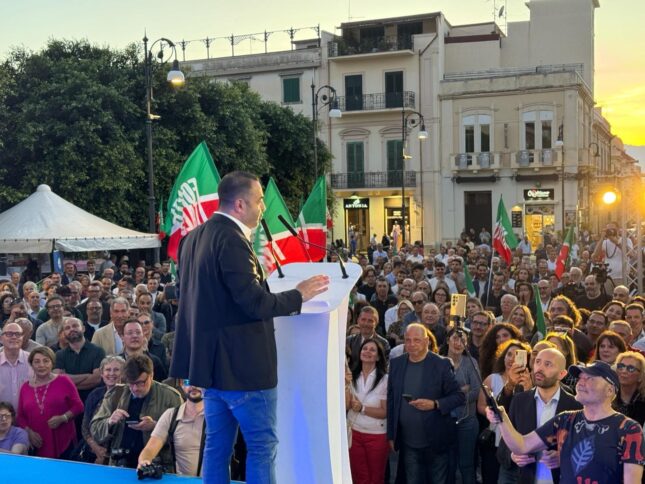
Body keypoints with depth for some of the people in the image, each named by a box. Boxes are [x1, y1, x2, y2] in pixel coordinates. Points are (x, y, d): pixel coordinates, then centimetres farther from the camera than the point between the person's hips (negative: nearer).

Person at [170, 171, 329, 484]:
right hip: (242, 363, -9)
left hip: (211, 360, 9)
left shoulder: (193, 238, 10)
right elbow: (254, 303, -23)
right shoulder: (231, 238, -19)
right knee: (263, 445, 2)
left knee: (217, 445, 14)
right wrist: (298, 295, -9)